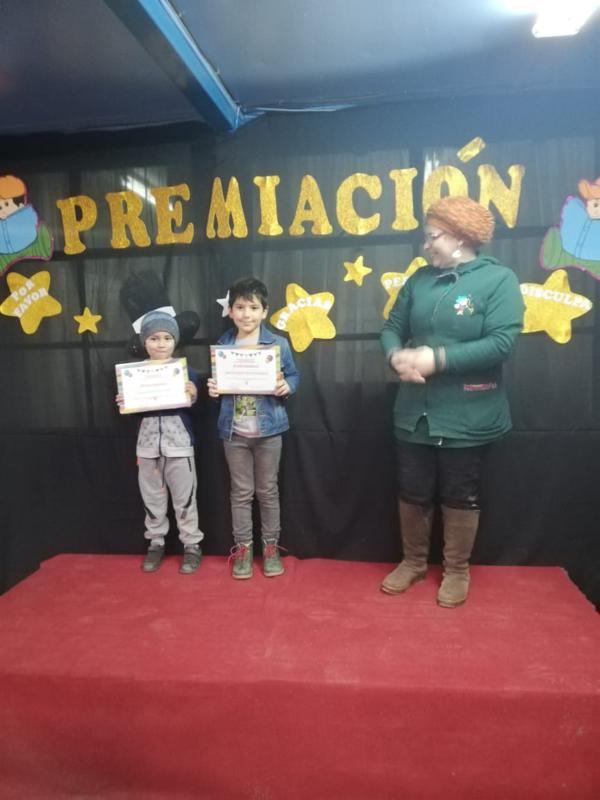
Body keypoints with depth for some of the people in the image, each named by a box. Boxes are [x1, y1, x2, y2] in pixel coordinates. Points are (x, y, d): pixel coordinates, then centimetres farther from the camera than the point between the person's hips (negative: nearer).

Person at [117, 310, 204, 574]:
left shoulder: (185, 370, -5)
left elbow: (194, 406, -3)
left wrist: (193, 395, -23)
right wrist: (122, 403, -11)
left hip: (179, 442, -3)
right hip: (148, 442, 3)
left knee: (184, 497, 6)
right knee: (152, 497, 14)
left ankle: (192, 545, 20)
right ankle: (156, 543, 30)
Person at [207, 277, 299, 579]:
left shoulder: (279, 344, -5)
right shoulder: (222, 345, 2)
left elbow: (293, 376, 2)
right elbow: (218, 383, 11)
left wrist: (286, 387, -19)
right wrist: (213, 389, -11)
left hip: (268, 429, -1)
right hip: (233, 431, 2)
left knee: (268, 490, 11)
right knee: (241, 492, 11)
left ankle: (271, 546, 26)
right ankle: (242, 547, 25)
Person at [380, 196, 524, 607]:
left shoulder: (499, 279, -9)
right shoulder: (421, 278, 7)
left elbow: (501, 343, -19)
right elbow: (392, 325, 9)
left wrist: (438, 358, -22)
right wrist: (396, 355, -14)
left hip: (467, 415, -5)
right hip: (415, 411, 5)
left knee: (460, 496, 10)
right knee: (412, 492, 14)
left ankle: (457, 571, 31)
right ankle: (413, 561, 36)